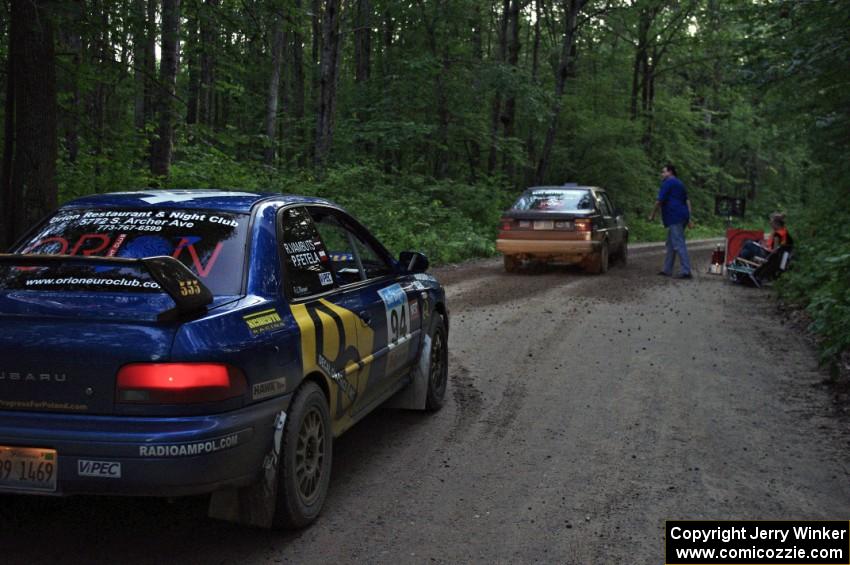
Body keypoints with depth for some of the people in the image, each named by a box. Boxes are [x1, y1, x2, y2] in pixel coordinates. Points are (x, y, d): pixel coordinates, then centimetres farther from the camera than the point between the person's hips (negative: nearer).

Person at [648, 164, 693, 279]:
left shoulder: (668, 183, -4)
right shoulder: (679, 183, 25)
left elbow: (659, 200, -7)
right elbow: (687, 201, 22)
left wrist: (652, 215, 3)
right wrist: (688, 219, 19)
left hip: (674, 217, -10)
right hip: (682, 216, 10)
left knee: (679, 245, -13)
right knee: (671, 244, 15)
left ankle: (685, 271, -17)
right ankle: (667, 270, 19)